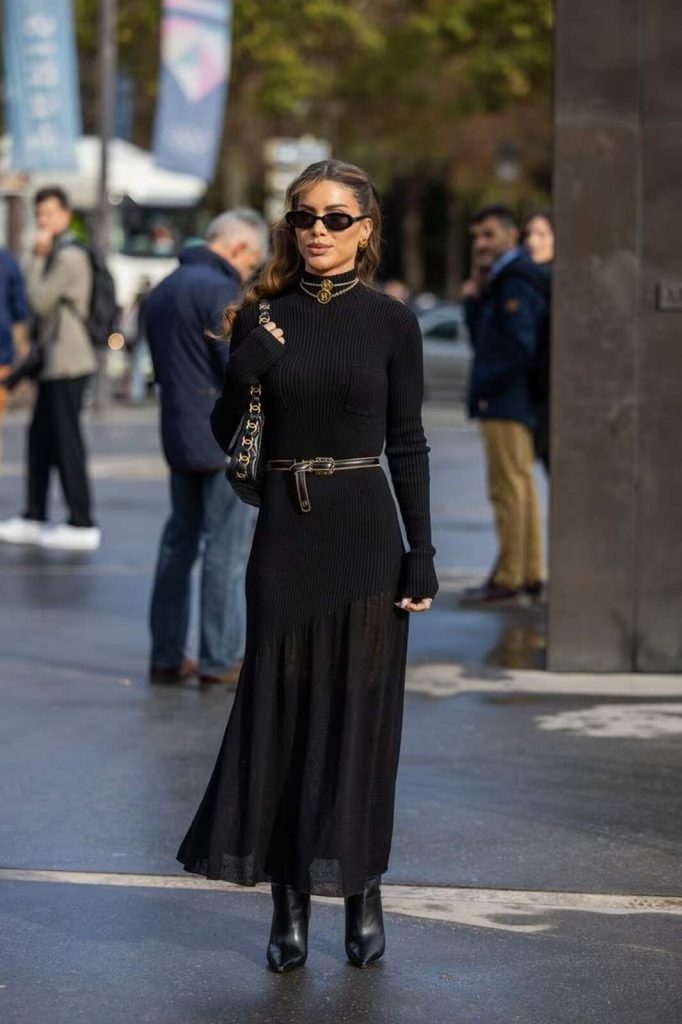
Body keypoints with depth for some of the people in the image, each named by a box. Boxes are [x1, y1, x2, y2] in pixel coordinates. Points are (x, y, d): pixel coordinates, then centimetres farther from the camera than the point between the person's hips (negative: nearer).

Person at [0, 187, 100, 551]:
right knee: (39, 437, 13)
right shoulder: (57, 254, 18)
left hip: (66, 363, -10)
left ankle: (82, 524, -4)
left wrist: (37, 258, -11)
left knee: (66, 441, -7)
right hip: (55, 361, 10)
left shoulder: (69, 257, -14)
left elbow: (40, 301, -17)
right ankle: (33, 519, 19)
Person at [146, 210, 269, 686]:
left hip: (177, 434, 9)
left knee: (179, 541, 13)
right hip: (225, 439, -9)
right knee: (228, 547, -3)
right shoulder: (220, 291, -16)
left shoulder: (163, 290, 15)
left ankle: (167, 655, 16)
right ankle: (221, 658, -1)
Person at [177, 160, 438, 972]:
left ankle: (363, 896, 15)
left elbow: (408, 444, 1)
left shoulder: (390, 320, -1)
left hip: (365, 536, -1)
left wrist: (422, 554, -4)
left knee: (360, 714, 4)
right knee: (280, 712, 2)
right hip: (284, 534, 2)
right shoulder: (262, 319, 3)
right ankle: (289, 904, 10)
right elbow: (227, 436, 3)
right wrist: (243, 366, -15)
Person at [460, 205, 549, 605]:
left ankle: (508, 578, -6)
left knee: (509, 488, -8)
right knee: (521, 486, 12)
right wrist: (475, 297, 6)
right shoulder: (500, 282, 19)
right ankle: (531, 574, 18)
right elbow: (482, 342, 18)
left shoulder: (516, 282, -14)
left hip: (506, 402, -11)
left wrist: (487, 388, -14)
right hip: (511, 405, 11)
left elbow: (520, 347, -22)